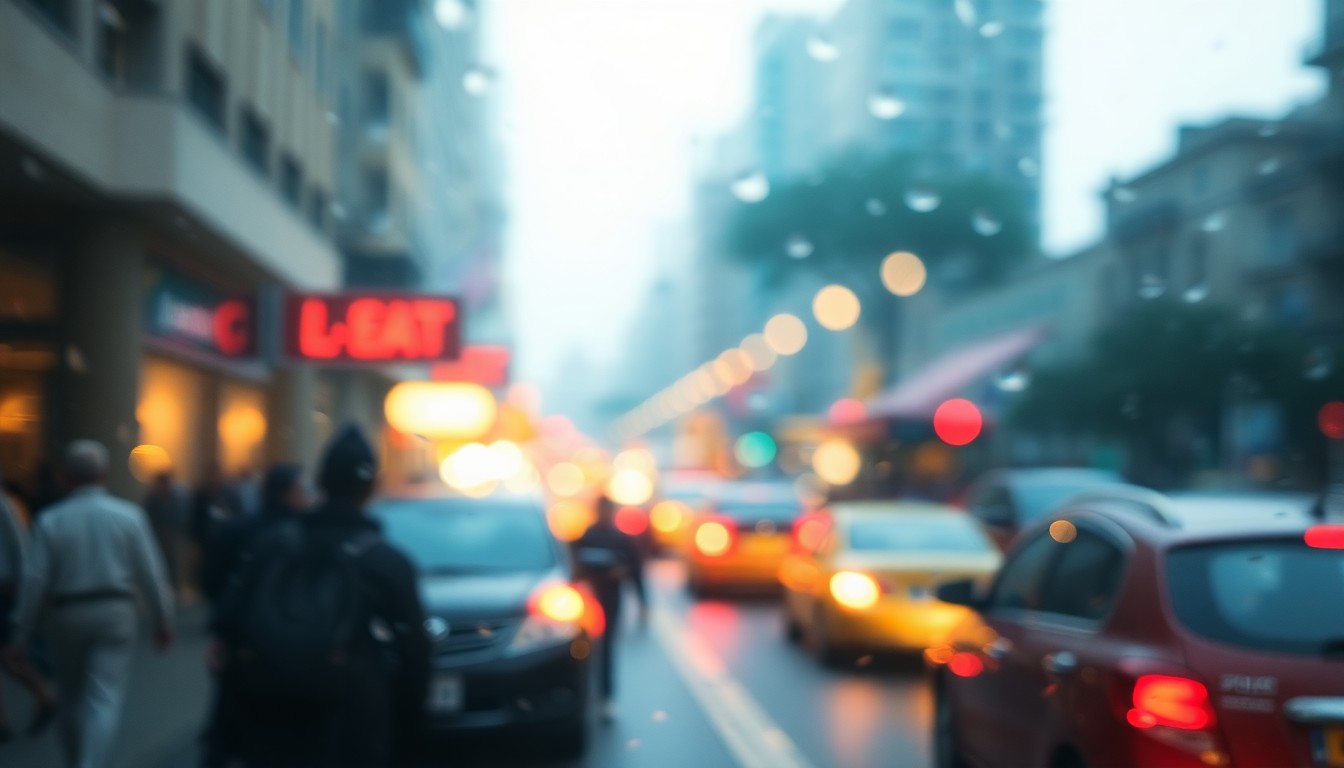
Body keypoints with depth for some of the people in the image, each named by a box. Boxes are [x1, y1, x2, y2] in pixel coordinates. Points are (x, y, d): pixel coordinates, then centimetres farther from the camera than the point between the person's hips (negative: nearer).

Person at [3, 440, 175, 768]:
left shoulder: (50, 520, -6)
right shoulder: (128, 515, -6)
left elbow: (34, 581, -6)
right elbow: (151, 573, -3)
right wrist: (163, 619, 8)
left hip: (66, 615, 2)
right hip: (114, 612, -2)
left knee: (71, 698, 19)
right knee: (105, 699, -4)